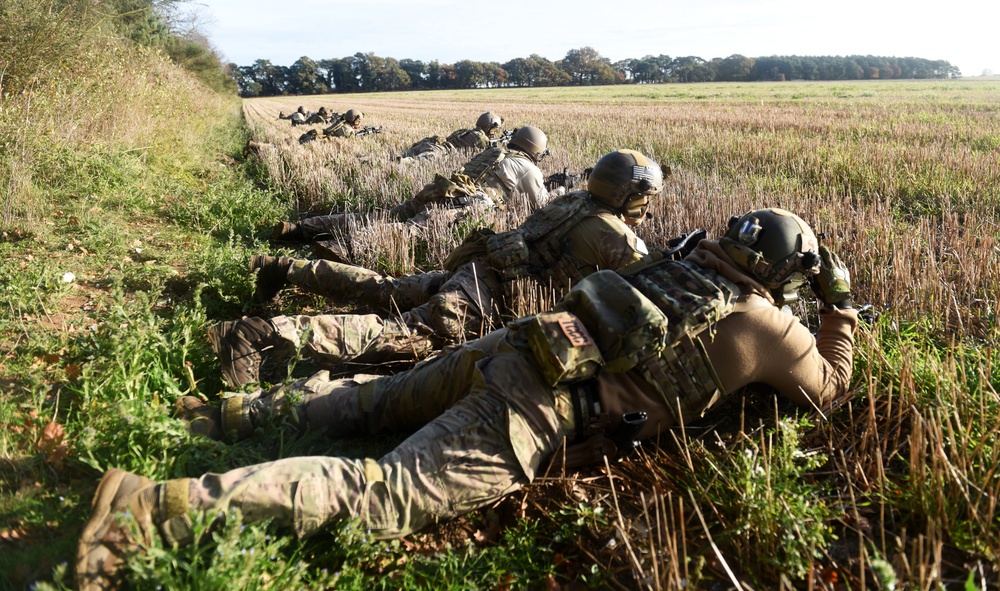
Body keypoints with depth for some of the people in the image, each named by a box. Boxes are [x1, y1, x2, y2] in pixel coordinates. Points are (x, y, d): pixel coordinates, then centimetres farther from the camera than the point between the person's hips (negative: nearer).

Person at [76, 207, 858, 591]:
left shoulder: (690, 262, 25)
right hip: (536, 414, -7)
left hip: (506, 347, 7)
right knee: (380, 492, -12)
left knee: (381, 401, 28)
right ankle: (155, 507, -18)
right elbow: (829, 388, 25)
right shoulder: (765, 325, 7)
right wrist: (841, 314, 40)